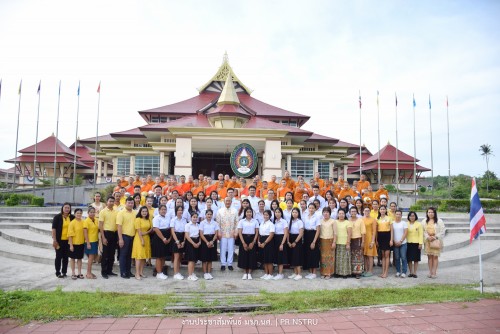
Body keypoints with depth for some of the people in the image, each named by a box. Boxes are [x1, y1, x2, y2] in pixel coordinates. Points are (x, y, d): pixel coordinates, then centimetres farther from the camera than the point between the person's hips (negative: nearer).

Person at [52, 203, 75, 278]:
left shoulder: (72, 217, 3)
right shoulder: (57, 217, -5)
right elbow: (53, 228, -8)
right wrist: (54, 240, -13)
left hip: (68, 240, 3)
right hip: (59, 240, -3)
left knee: (65, 256, 9)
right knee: (59, 256, 3)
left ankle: (64, 272, 19)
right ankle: (58, 272, 14)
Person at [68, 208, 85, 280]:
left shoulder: (83, 222, 2)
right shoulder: (72, 223, -10)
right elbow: (70, 235, -11)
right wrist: (71, 245, -14)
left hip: (81, 243, 4)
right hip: (74, 243, -4)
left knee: (80, 258, 12)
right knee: (73, 258, 9)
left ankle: (79, 273, 21)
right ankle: (73, 273, 19)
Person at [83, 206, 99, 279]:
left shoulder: (96, 220, 7)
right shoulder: (86, 221, -11)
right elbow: (85, 233, -13)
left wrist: (98, 240, 12)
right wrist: (88, 243, -16)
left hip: (95, 241, 6)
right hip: (90, 242, -6)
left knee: (93, 256, 10)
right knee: (91, 257, -5)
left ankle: (89, 272, 20)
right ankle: (88, 273, 4)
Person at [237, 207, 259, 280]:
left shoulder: (255, 221, 4)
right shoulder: (241, 221, 1)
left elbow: (257, 233, 2)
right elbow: (239, 233, -3)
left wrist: (253, 242, -8)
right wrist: (243, 243, -12)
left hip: (252, 239, 1)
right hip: (244, 239, -1)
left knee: (252, 256, 0)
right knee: (244, 255, 1)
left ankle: (249, 273, 9)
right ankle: (245, 273, 12)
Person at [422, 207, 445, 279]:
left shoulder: (439, 221, -1)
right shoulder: (424, 221, 9)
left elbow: (442, 232, -3)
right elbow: (423, 231, 7)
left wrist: (435, 237, -11)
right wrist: (427, 237, -8)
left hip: (436, 241, -3)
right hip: (428, 241, 3)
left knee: (435, 256, -3)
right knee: (429, 256, 4)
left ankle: (434, 272, 2)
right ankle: (430, 272, 10)